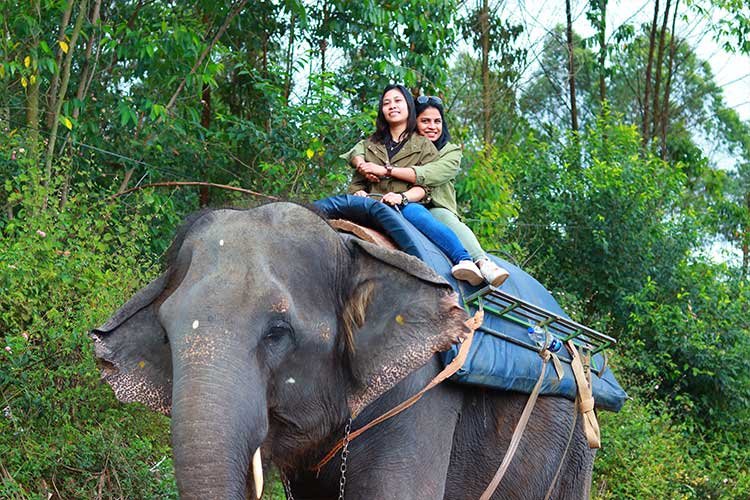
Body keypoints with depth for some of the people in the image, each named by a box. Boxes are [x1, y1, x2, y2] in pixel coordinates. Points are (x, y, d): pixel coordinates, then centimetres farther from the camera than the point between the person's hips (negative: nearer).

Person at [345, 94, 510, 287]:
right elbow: (359, 148, 15)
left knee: (443, 217, -37)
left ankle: (482, 263, -55)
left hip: (435, 210, -2)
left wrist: (385, 170, -18)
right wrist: (362, 165, -11)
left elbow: (430, 175, -13)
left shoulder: (451, 152, 8)